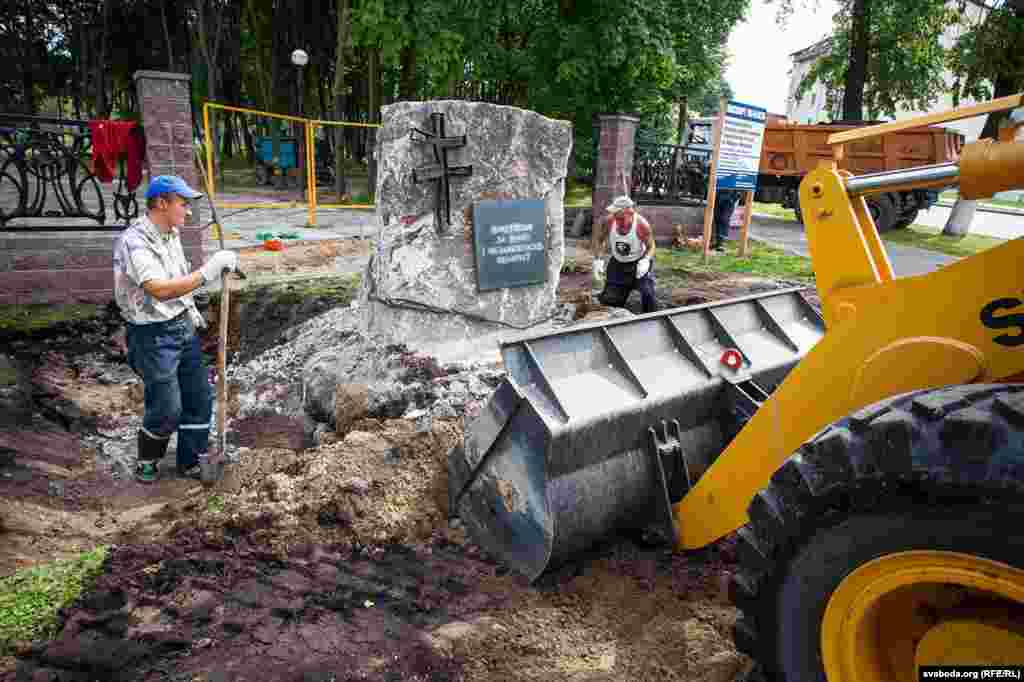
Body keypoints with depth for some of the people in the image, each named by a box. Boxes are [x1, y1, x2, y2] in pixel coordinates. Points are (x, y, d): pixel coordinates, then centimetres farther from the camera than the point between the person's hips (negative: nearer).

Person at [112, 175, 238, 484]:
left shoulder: (171, 234, 7)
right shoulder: (134, 242, -22)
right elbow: (160, 290, -35)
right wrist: (207, 272, -37)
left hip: (183, 327, 8)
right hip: (153, 334, -8)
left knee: (199, 397, 11)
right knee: (166, 408, -2)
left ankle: (190, 462, 27)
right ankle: (147, 463, 24)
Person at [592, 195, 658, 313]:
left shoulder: (642, 224, -27)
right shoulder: (608, 221, -20)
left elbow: (651, 247, -13)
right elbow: (599, 240, 0)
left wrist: (645, 261, -32)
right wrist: (597, 259, -7)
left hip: (639, 263, -3)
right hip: (618, 264, 4)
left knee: (647, 293, -20)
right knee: (609, 299, 8)